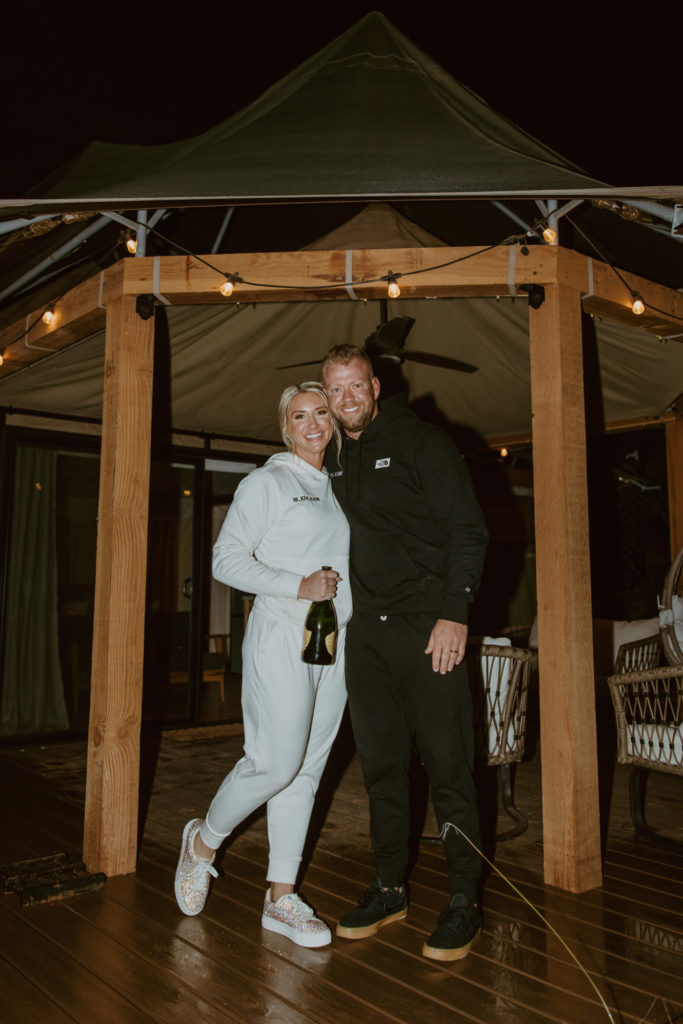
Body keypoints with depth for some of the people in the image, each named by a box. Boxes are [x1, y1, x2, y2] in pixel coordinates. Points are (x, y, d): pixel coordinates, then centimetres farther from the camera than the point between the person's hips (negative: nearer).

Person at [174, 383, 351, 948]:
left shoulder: (336, 489, 18)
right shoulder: (266, 483, -2)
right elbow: (228, 559, -9)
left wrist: (339, 588, 7)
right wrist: (299, 586, -17)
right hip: (282, 633, -6)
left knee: (307, 769, 7)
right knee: (276, 760, -11)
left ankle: (282, 899, 18)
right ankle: (204, 841, 19)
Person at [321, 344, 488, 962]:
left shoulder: (424, 444, -3)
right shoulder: (336, 463, 16)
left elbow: (467, 530, -8)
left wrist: (454, 613, -17)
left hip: (428, 627, -6)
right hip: (366, 632, 6)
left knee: (448, 765, 0)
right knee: (381, 764, 11)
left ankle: (465, 901, 13)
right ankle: (390, 889, 25)